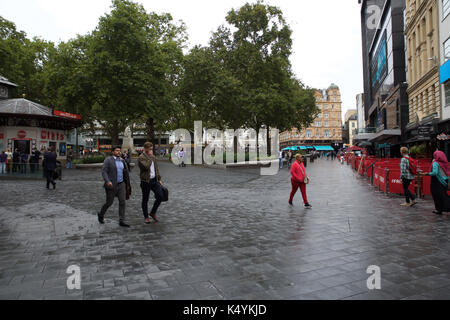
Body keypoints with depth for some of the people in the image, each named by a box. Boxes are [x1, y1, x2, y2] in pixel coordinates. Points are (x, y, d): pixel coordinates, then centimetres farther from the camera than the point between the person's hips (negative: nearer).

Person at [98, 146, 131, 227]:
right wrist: (108, 181, -29)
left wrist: (127, 184, 20)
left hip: (121, 184, 5)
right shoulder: (108, 160, -8)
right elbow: (104, 172, -15)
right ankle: (101, 214, 34)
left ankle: (121, 221, -1)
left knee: (122, 202, -5)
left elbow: (125, 173, 17)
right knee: (109, 203, 5)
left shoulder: (122, 161, 9)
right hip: (111, 185, -5)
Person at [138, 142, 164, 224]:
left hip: (154, 180, 6)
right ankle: (146, 217, 21)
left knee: (160, 196, -4)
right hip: (146, 181, -6)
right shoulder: (141, 158, -10)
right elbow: (146, 166, -26)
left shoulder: (153, 157, 13)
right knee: (145, 200, 6)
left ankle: (153, 213, 16)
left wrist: (159, 179, 15)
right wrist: (150, 157, -15)